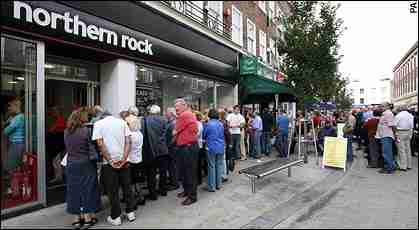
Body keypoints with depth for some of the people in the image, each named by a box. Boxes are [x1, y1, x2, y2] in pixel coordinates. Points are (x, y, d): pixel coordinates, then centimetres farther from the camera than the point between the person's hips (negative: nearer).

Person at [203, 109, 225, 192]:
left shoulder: (208, 124, -10)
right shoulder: (221, 124, 4)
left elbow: (204, 135, 3)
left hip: (211, 148, -5)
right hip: (220, 147, 5)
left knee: (212, 166, 2)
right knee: (219, 165, 13)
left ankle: (212, 187, 7)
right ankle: (218, 184, 23)